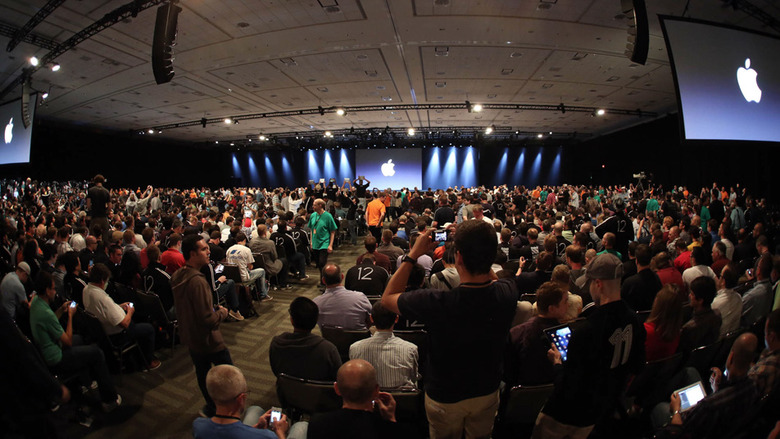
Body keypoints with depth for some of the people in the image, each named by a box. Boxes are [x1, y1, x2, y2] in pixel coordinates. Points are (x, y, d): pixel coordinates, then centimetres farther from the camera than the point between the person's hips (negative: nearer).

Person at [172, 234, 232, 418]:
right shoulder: (197, 281, -31)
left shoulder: (177, 276, -1)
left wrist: (214, 308, 10)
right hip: (207, 340, -9)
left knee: (202, 371, 23)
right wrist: (222, 312, -11)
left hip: (189, 337, 9)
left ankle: (211, 407, 40)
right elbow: (209, 319, -32)